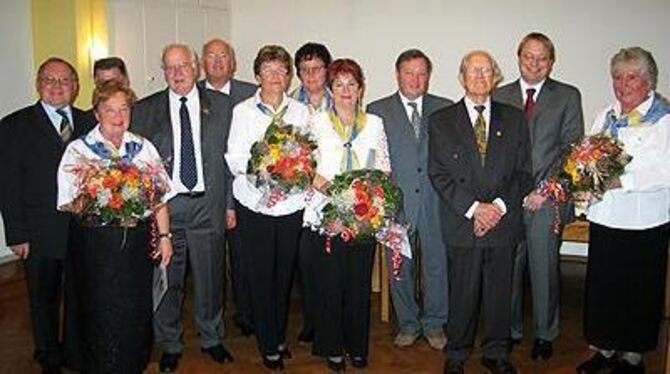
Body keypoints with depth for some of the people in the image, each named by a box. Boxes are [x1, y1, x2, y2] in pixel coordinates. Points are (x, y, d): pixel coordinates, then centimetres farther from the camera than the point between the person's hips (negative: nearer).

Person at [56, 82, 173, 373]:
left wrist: (164, 235, 3)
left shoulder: (143, 147, 7)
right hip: (97, 243, -2)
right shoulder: (78, 149, -1)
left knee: (138, 311, 13)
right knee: (102, 314, 6)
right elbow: (67, 202, -5)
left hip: (139, 239, 3)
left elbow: (159, 196, 7)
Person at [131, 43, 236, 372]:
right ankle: (170, 345, 28)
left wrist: (230, 203, 2)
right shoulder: (145, 110, 3)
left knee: (210, 277, 11)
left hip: (208, 205, 1)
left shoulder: (220, 105, 4)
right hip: (164, 205, 0)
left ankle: (211, 339, 31)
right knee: (167, 280, 9)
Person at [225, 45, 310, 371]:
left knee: (284, 273, 11)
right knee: (260, 275, 4)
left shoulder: (301, 112, 8)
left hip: (292, 203, 2)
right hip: (254, 203, -2)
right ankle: (268, 346, 19)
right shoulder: (242, 111, 2)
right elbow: (234, 159, -3)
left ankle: (280, 337, 30)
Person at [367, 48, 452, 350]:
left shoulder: (445, 109, 8)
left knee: (436, 264, 8)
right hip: (396, 201, 0)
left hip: (435, 201, 1)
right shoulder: (377, 111, 5)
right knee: (400, 267, 9)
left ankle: (434, 324, 27)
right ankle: (408, 324, 27)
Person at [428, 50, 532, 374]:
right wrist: (473, 208, -12)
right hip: (462, 224, -2)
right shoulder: (441, 120, 4)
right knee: (462, 293, 7)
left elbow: (523, 172, 6)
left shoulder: (514, 119, 10)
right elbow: (439, 174, -3)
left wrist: (500, 205, -9)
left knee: (499, 292, 11)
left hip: (504, 223, 2)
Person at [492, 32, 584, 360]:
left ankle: (544, 334, 24)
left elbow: (572, 149, -1)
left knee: (544, 268, 6)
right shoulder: (499, 97, 10)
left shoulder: (568, 96, 5)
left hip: (548, 198, -1)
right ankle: (511, 330, 25)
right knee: (508, 267, 8)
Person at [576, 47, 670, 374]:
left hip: (643, 224, -5)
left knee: (638, 291, 7)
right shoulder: (606, 116, 12)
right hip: (603, 217, 6)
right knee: (601, 286, 13)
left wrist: (622, 181, -24)